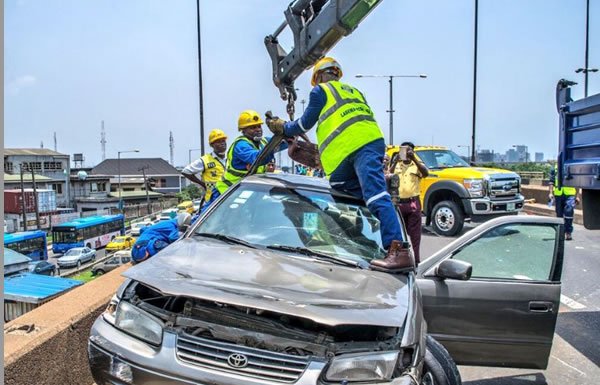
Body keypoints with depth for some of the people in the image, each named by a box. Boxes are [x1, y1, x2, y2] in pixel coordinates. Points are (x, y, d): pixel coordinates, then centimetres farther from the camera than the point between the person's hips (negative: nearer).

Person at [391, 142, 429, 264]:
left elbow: (426, 173, -17)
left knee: (414, 233, 1)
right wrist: (395, 162, -16)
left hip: (413, 203, -2)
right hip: (398, 203, 2)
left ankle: (415, 260, 6)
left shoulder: (417, 165, 4)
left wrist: (414, 159, -26)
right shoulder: (396, 165, 10)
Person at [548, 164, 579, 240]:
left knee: (569, 212, -14)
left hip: (570, 195, -2)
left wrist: (577, 196, 5)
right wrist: (550, 193, -2)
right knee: (559, 214, 10)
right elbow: (551, 182, 10)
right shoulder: (555, 168, 10)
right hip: (558, 194, 2)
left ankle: (568, 232, -6)